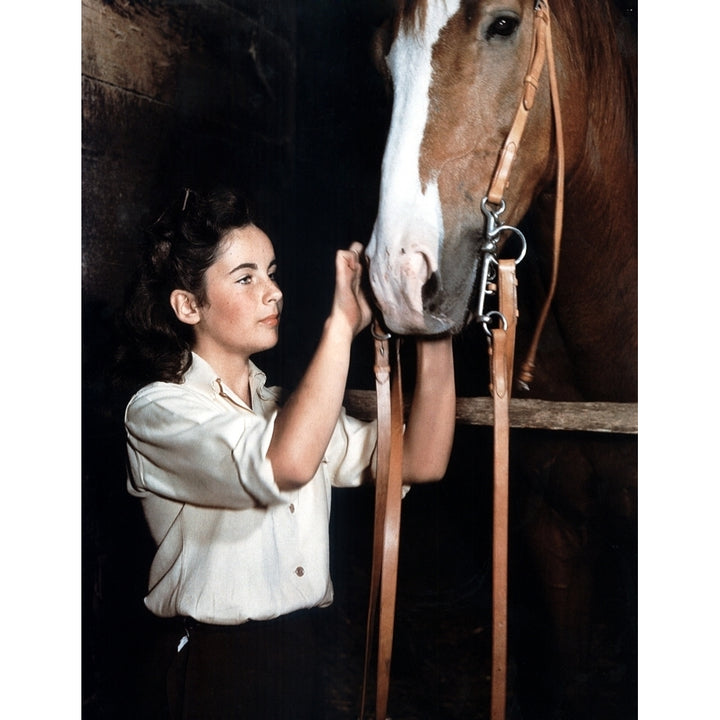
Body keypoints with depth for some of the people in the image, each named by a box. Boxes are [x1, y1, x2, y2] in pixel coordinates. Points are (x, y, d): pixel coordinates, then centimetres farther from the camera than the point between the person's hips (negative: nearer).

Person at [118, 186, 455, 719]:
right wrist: (341, 324, -26)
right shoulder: (158, 411, -12)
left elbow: (421, 462, -2)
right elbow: (286, 464, -32)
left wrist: (434, 335, -12)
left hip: (304, 660, 6)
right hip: (218, 671, -6)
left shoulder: (288, 405, 9)